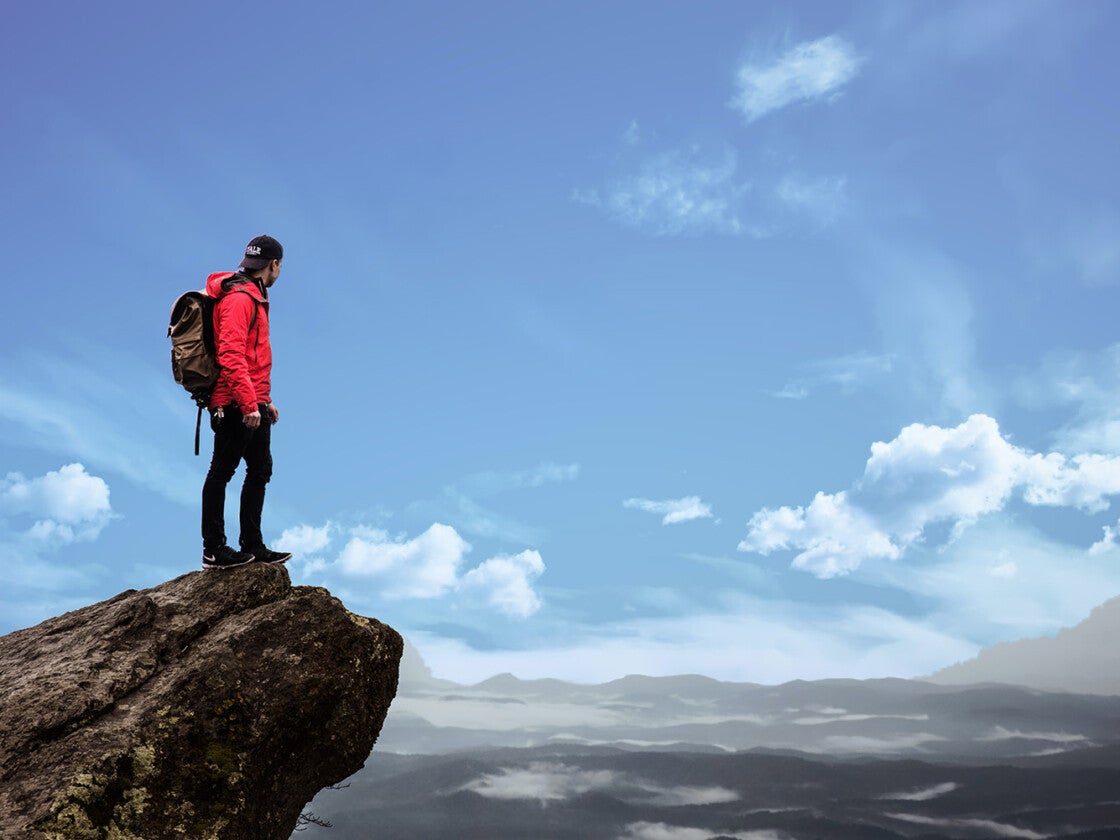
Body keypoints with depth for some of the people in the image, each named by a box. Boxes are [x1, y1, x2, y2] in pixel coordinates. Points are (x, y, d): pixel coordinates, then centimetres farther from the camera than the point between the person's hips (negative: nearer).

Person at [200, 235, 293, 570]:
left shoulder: (253, 298, 21)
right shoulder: (239, 299, -12)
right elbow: (231, 356, -23)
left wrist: (264, 400, 24)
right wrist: (249, 403, -27)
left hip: (253, 406, 11)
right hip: (236, 406, -11)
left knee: (260, 471, 13)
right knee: (222, 472, -4)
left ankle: (253, 547, 19)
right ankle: (213, 551, 1)